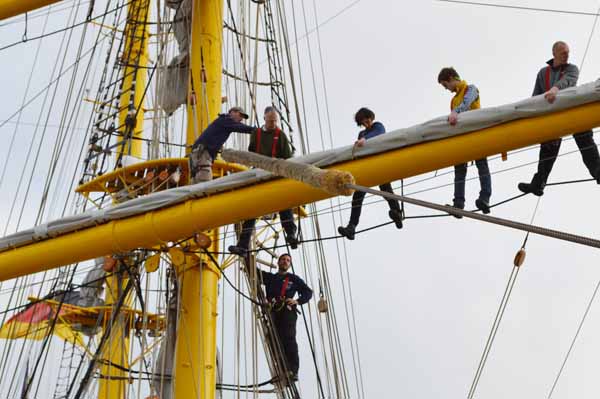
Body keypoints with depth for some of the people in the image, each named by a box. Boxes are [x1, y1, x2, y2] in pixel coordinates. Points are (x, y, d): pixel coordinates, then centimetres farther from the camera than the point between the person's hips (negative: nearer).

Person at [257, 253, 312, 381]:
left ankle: (293, 371, -25)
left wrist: (297, 301, -2)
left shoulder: (294, 279, 21)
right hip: (273, 312, 3)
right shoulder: (269, 277, 29)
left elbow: (308, 292, 15)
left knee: (289, 340, -17)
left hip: (287, 311, -3)